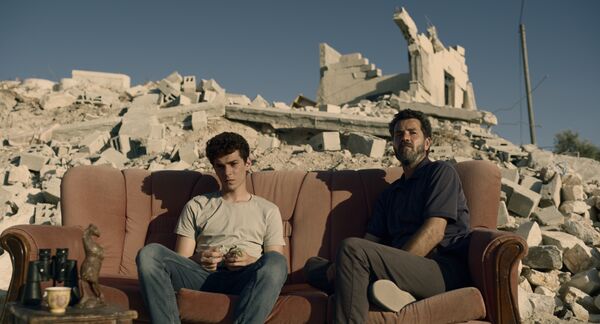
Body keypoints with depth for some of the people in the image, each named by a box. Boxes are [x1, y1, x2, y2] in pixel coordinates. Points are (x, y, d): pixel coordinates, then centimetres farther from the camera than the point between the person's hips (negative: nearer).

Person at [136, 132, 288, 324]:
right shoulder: (196, 206, 23)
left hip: (244, 280, -1)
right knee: (150, 253, -25)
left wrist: (252, 261, -11)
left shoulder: (268, 210, 21)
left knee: (276, 261, -35)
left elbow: (275, 263, 11)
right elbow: (180, 259, 15)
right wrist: (198, 259, -8)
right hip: (203, 275, 2)